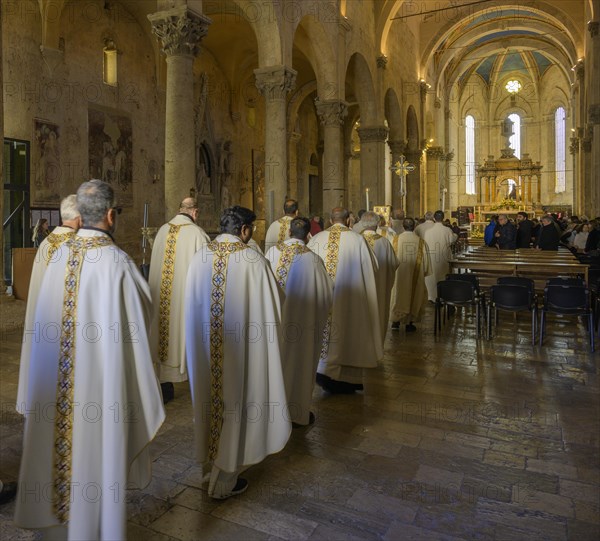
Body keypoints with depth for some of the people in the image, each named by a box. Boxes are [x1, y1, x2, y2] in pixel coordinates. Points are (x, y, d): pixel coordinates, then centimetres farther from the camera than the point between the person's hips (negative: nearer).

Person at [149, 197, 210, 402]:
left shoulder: (162, 230, 3)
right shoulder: (197, 233, -13)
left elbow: (155, 264, 10)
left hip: (162, 296, 5)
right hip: (187, 295, -4)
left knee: (167, 334, 11)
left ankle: (166, 386, 16)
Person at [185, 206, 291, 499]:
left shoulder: (200, 256, -3)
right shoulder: (253, 260, -17)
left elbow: (192, 301, 6)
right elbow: (273, 303, -10)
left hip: (204, 347, 5)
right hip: (239, 347, -5)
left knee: (210, 401, 23)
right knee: (234, 406, 10)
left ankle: (209, 464, 45)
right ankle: (223, 482, 26)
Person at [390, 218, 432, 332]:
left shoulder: (396, 240, -10)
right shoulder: (420, 241, -9)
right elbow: (426, 260, -2)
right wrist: (424, 273, 13)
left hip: (398, 275, 0)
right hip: (415, 275, 0)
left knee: (398, 294, 15)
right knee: (413, 295, 12)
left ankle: (396, 320, 19)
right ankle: (409, 323, 17)